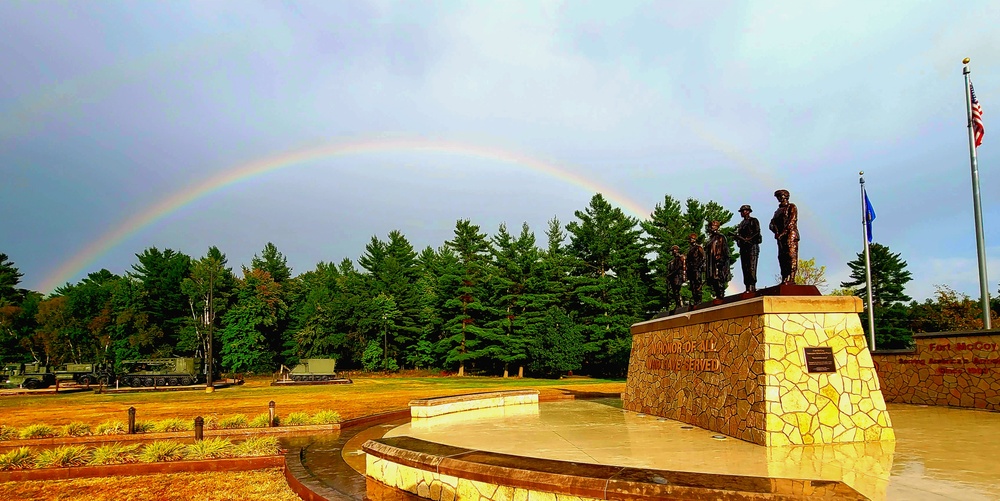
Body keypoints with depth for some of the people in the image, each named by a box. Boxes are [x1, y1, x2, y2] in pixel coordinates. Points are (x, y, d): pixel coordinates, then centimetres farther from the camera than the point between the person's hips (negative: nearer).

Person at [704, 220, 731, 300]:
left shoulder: (721, 237, 0)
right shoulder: (710, 239, 24)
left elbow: (725, 249, -8)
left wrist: (721, 259, -19)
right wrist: (706, 263, 18)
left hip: (719, 261, -8)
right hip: (711, 263, 8)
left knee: (719, 279, -13)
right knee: (712, 279, 2)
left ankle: (721, 295, -15)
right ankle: (717, 295, 3)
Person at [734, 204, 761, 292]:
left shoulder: (754, 221, 3)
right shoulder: (741, 223, 23)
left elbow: (757, 233, -7)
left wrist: (748, 239, -16)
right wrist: (736, 236, -2)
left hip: (752, 246, -7)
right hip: (743, 247, 7)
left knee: (752, 266, -15)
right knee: (745, 267, 1)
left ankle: (752, 286, -20)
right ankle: (747, 287, 1)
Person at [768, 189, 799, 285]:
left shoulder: (791, 207, 5)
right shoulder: (778, 210, 25)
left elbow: (792, 221, -8)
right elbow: (772, 224, 13)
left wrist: (783, 233, -15)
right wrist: (776, 232, -8)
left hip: (790, 234, -7)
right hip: (781, 236, 7)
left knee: (791, 256, -14)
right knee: (782, 257, -1)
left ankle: (791, 279, -20)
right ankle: (784, 280, -3)